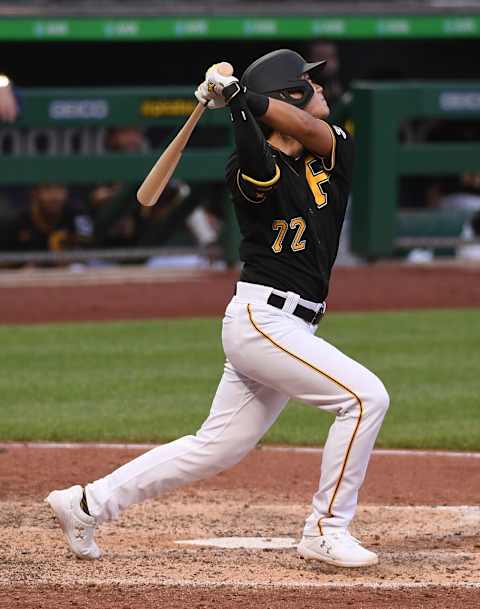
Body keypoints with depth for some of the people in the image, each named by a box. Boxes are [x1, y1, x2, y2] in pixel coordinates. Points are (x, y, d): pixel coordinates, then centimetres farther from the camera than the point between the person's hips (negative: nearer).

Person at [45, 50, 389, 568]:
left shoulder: (334, 150, 7)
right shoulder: (251, 170, -10)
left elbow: (308, 130, -15)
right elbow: (257, 165, -35)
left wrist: (244, 95, -22)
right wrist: (237, 108, -44)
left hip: (288, 327, 8)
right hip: (261, 318, -8)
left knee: (216, 448, 12)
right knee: (365, 396, -16)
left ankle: (87, 504, 20)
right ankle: (326, 530, -8)